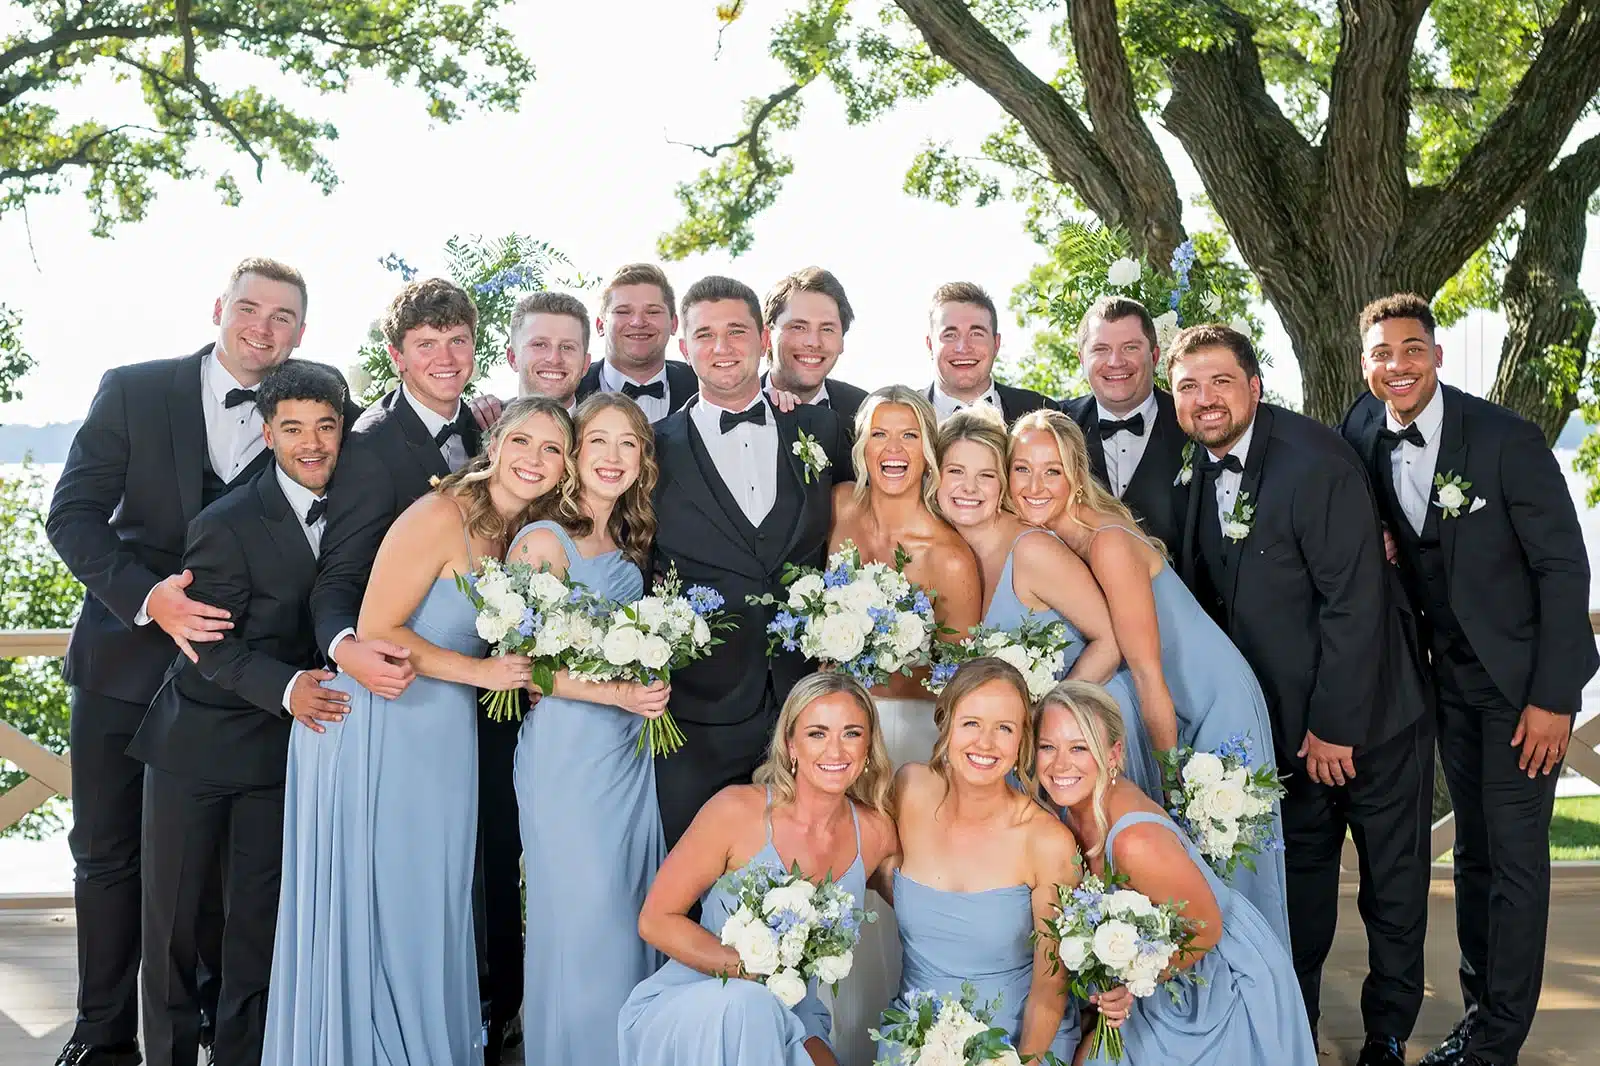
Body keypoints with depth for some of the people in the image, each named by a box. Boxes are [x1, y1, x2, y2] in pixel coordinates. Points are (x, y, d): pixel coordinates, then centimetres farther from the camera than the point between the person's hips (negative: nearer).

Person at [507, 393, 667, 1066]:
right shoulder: (545, 541, -11)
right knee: (581, 918, 0)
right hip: (568, 751, -7)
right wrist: (617, 693, -20)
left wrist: (653, 689, 2)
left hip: (630, 751, 7)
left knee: (629, 916, 12)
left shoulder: (628, 544, 11)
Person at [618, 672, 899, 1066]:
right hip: (683, 1007, -1)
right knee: (747, 1003, -34)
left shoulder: (876, 833, -3)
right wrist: (751, 969, -22)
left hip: (788, 1023, 2)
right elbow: (656, 919, -11)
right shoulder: (738, 810, -14)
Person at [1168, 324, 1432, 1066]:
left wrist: (1335, 723, -20)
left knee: (1392, 884, 10)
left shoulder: (1315, 458, -21)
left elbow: (1355, 600, -23)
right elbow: (1211, 594, 7)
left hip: (1368, 711, -6)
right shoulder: (1203, 468, -1)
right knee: (1299, 873, 17)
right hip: (1285, 718, 6)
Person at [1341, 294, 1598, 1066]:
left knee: (1514, 854, -2)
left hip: (1524, 675, -5)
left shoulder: (1506, 438, -18)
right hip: (1451, 675, 5)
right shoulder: (1366, 442, -4)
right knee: (1472, 850, 13)